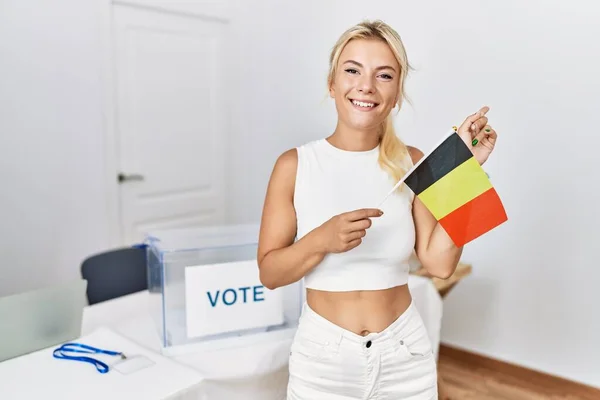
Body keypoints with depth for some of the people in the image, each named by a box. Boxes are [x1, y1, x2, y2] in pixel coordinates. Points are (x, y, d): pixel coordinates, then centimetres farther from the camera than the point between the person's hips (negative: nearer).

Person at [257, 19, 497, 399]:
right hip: (323, 356, -1)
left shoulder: (412, 163, -3)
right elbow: (269, 273, -8)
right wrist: (321, 240, -25)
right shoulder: (295, 165, -9)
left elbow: (440, 262, -10)